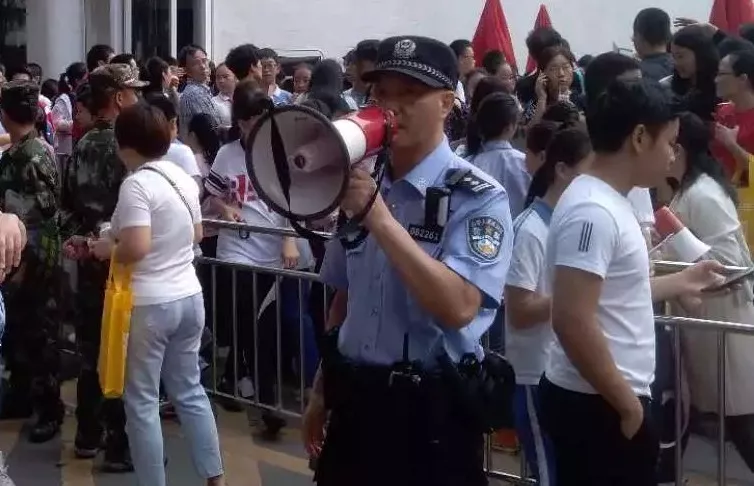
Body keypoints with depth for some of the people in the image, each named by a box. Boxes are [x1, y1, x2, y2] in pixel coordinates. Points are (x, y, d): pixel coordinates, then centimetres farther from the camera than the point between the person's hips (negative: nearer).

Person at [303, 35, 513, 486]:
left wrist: (380, 217, -27)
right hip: (354, 400, 6)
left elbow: (457, 309, -26)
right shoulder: (360, 181, 7)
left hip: (431, 411, -5)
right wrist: (322, 389, 19)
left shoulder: (479, 197, -13)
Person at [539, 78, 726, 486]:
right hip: (598, 405, -10)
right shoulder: (593, 211, -21)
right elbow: (573, 320, -27)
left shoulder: (606, 201, 10)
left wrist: (679, 283, 20)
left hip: (604, 399, 10)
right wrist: (628, 404, -20)